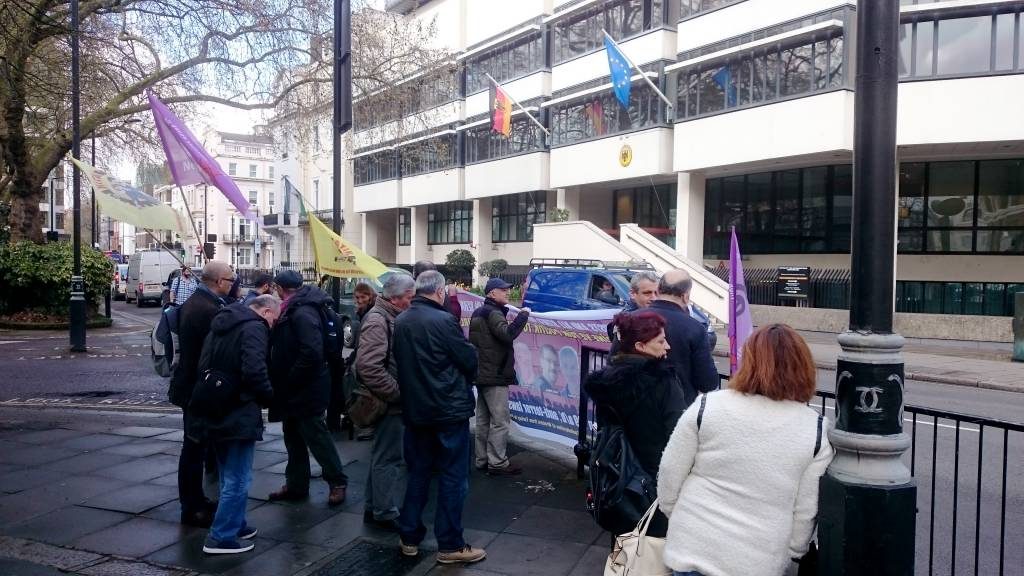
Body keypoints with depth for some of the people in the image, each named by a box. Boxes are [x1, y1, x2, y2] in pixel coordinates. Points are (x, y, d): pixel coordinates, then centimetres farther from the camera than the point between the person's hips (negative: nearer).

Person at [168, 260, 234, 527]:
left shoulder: (191, 303, 10)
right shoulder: (210, 310, -23)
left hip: (189, 383, 10)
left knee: (195, 446, 19)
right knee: (195, 447, -1)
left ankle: (195, 500, 31)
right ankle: (192, 509, 10)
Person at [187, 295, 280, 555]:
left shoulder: (222, 322, 14)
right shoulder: (254, 327, -14)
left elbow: (204, 365, 18)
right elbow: (255, 371, -25)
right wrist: (268, 396, -9)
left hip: (213, 411, 9)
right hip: (238, 414, -9)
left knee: (229, 475, 21)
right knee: (238, 478, 1)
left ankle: (235, 524, 31)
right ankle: (221, 537, 6)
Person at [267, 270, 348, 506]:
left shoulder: (303, 313, -21)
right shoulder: (293, 311, 10)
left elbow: (312, 353, -29)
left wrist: (289, 380, -20)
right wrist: (283, 383, 10)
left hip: (307, 390, -10)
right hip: (294, 390, 10)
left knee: (317, 437, 0)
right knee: (293, 437, 16)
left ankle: (337, 482, 14)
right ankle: (296, 485, 28)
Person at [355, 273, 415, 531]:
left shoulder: (392, 317, 13)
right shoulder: (377, 320, -18)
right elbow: (368, 366, -28)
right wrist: (397, 393, -21)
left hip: (393, 402, 10)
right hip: (390, 403, -10)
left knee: (383, 455, 17)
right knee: (390, 458, -1)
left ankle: (374, 509, 28)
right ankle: (387, 514, 10)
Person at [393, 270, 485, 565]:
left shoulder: (400, 322, 2)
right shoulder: (443, 320, -18)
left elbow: (399, 362, 10)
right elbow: (469, 359, -11)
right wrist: (464, 380, 8)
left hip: (414, 409, 7)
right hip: (449, 408, -6)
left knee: (418, 473, 17)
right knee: (453, 476, 3)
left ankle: (409, 537, 24)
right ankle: (450, 545, 9)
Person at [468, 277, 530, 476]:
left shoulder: (478, 313, 18)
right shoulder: (493, 313, -13)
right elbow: (507, 333, -30)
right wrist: (523, 315, -19)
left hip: (481, 375, 10)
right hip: (495, 377, -10)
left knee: (483, 420, 13)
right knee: (500, 421, -6)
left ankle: (482, 460, 19)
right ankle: (497, 463, -4)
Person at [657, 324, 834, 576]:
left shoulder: (707, 407, -11)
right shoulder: (815, 430, -9)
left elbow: (669, 472, -4)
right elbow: (807, 510, -4)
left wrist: (673, 514, 13)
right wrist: (794, 551, 12)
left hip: (692, 549, -1)